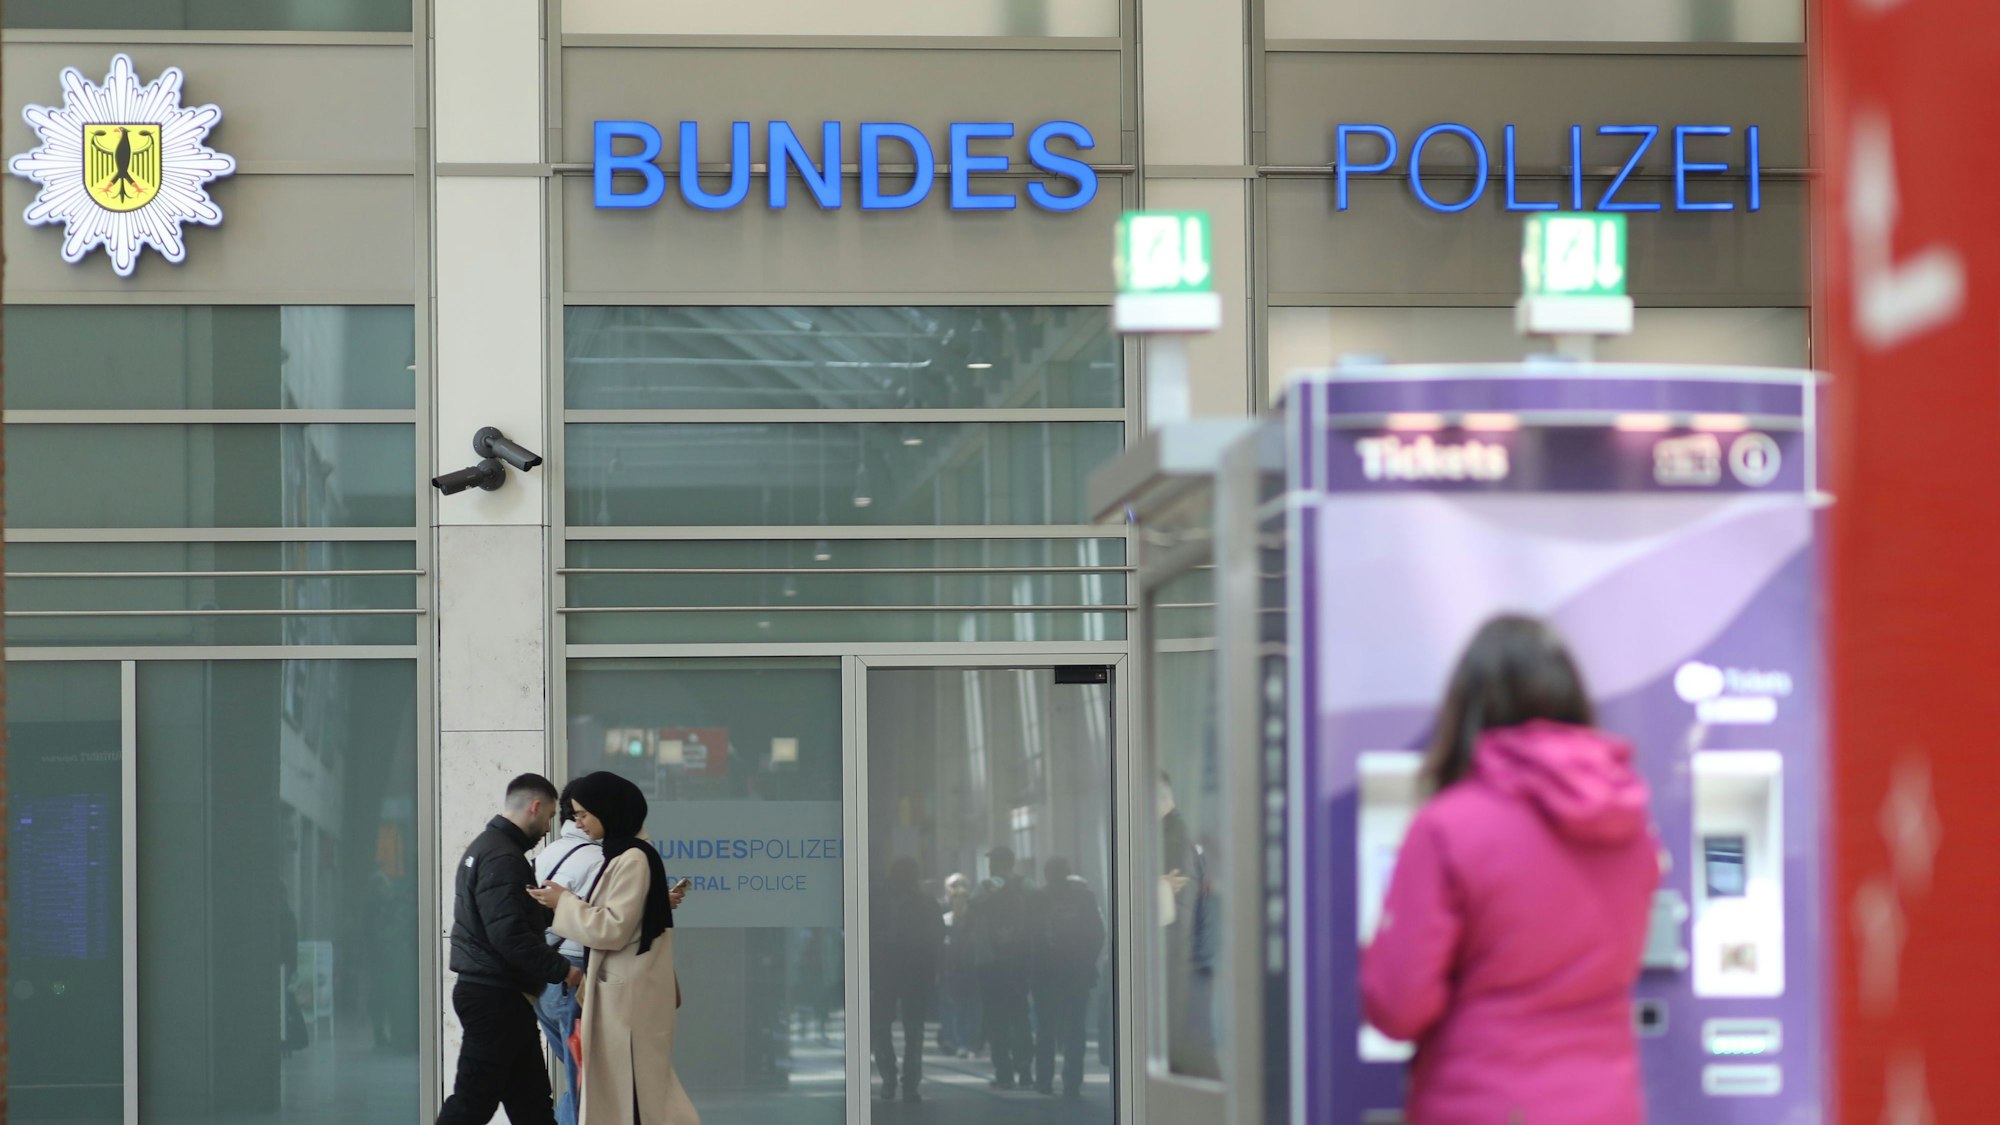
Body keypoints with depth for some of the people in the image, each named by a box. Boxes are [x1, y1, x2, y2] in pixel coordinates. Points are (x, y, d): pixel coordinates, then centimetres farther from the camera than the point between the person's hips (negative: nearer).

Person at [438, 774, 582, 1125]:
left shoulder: (486, 846, 16)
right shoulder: (503, 858, -18)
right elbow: (510, 935, -26)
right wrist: (561, 970, -21)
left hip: (489, 991, 11)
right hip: (496, 997, -11)